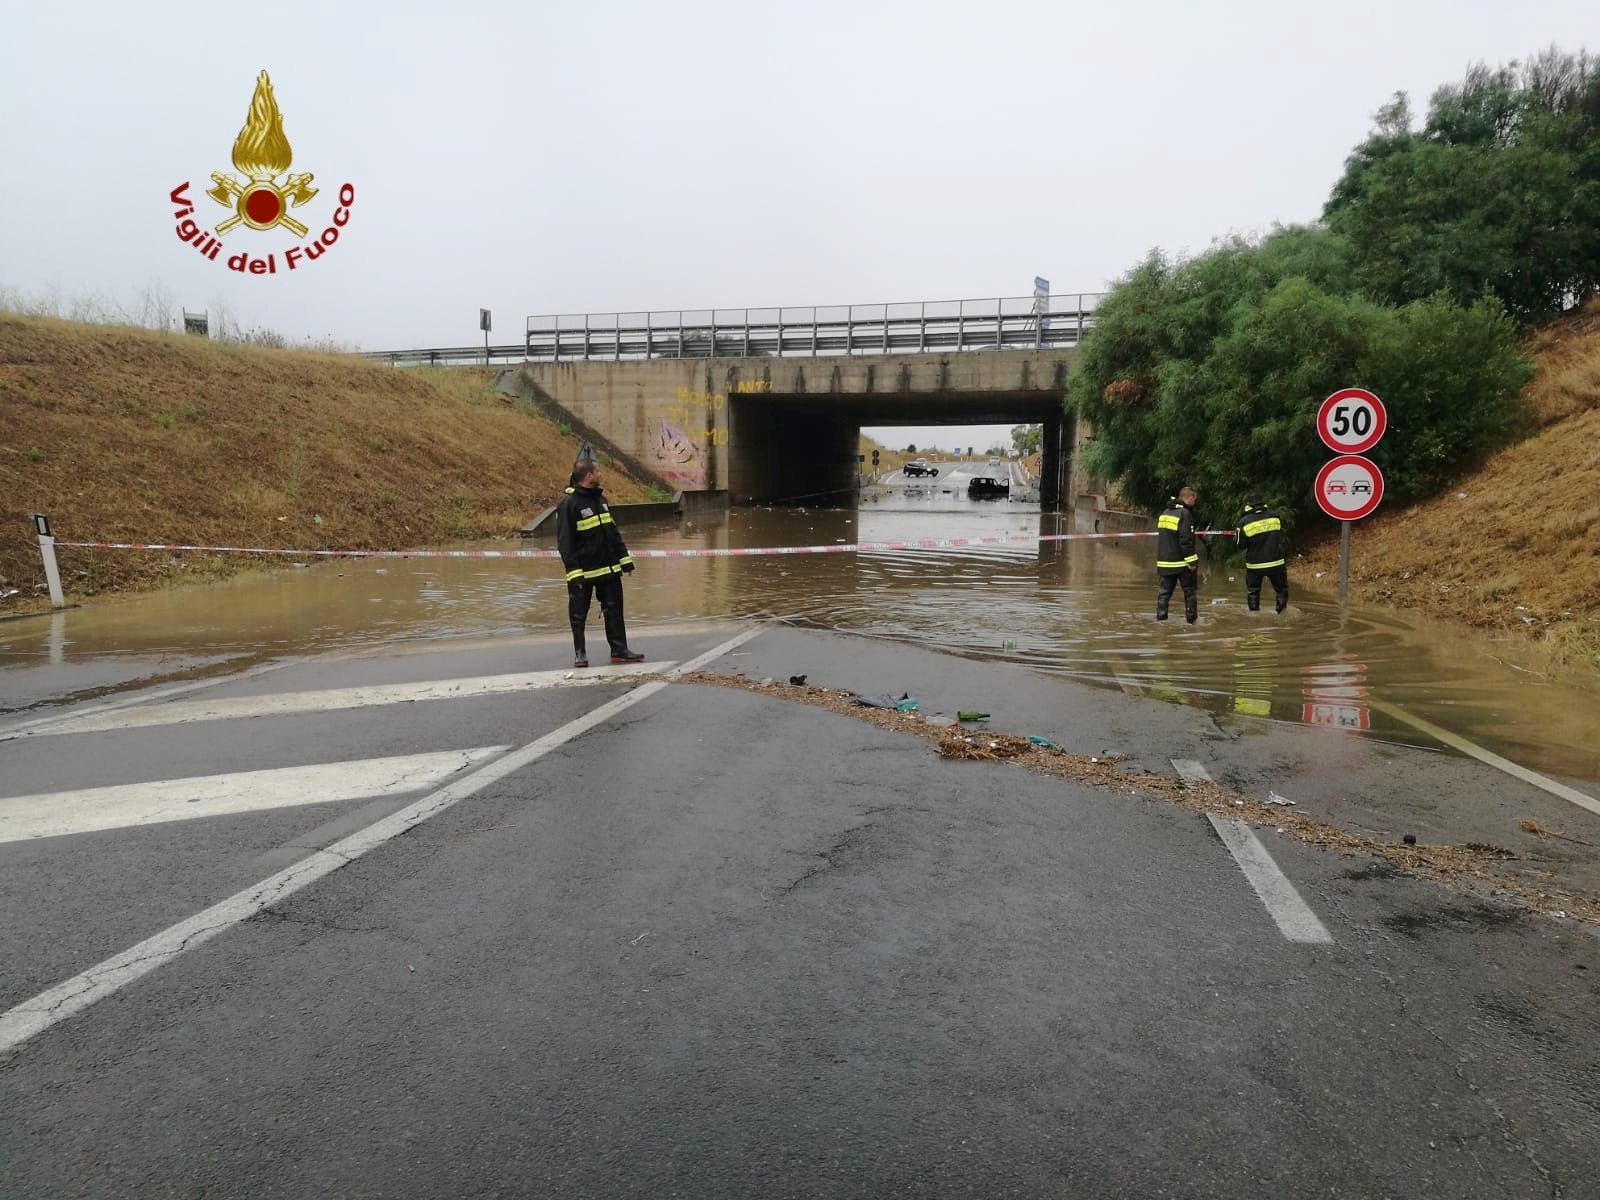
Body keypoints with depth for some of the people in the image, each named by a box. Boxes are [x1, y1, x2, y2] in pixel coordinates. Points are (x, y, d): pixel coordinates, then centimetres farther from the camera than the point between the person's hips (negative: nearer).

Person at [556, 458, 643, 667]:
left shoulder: (600, 499, 12)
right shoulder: (568, 503, -12)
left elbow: (614, 533, 18)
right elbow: (564, 542, -14)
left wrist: (625, 561, 15)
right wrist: (574, 572, -20)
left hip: (609, 569, 7)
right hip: (583, 572, -7)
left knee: (614, 610, 8)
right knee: (579, 614, 5)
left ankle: (619, 650, 15)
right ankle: (580, 653, 17)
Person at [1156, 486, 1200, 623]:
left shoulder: (1165, 513, 12)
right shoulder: (1185, 513, -13)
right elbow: (1185, 540, -18)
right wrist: (1192, 561, -15)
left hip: (1164, 561, 6)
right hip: (1181, 562, -6)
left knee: (1164, 591, 7)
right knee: (1190, 591, 6)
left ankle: (1161, 617, 2)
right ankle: (1191, 620, 10)